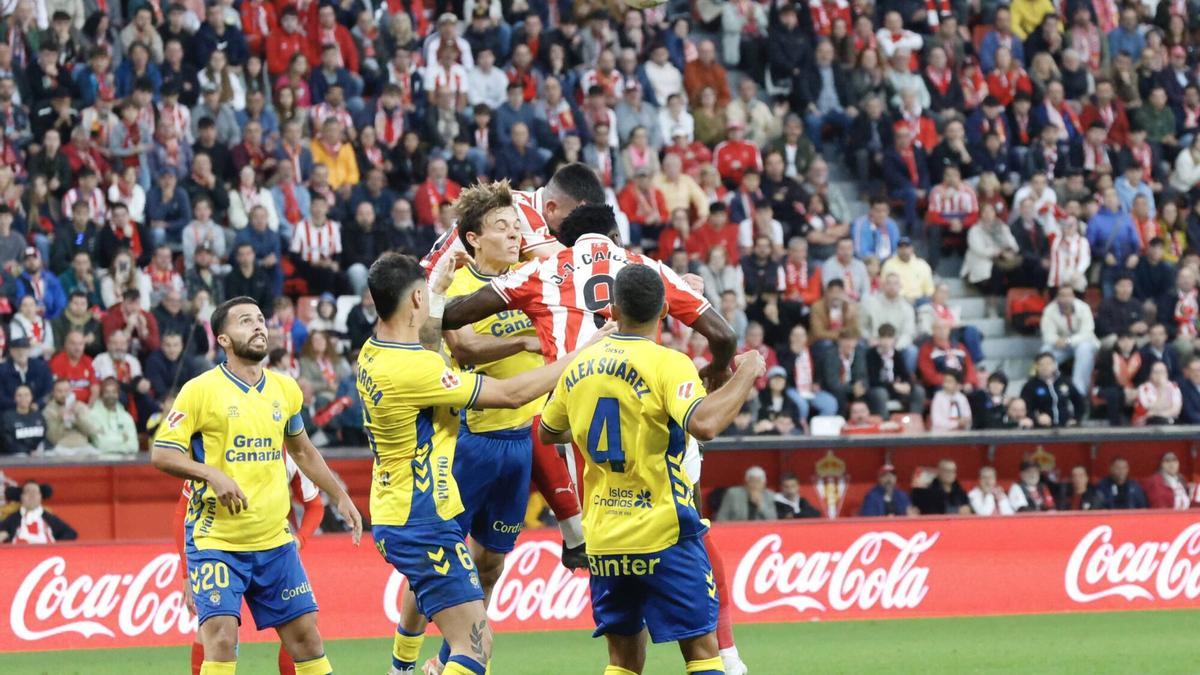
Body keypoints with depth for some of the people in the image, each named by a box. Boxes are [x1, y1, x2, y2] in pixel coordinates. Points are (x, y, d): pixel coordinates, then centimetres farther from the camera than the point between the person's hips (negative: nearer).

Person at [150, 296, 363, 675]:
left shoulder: (284, 390, 9)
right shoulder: (201, 391, -7)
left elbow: (302, 451, 25)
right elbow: (161, 454, -9)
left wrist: (340, 497, 21)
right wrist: (212, 474, -23)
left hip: (274, 541, 5)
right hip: (216, 540, -5)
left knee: (305, 634, 7)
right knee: (221, 638, -15)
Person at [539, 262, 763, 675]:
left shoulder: (580, 365, 5)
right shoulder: (667, 364, -12)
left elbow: (548, 432, 20)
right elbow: (704, 424, -28)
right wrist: (747, 375, -15)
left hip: (603, 539, 5)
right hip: (663, 533, -5)